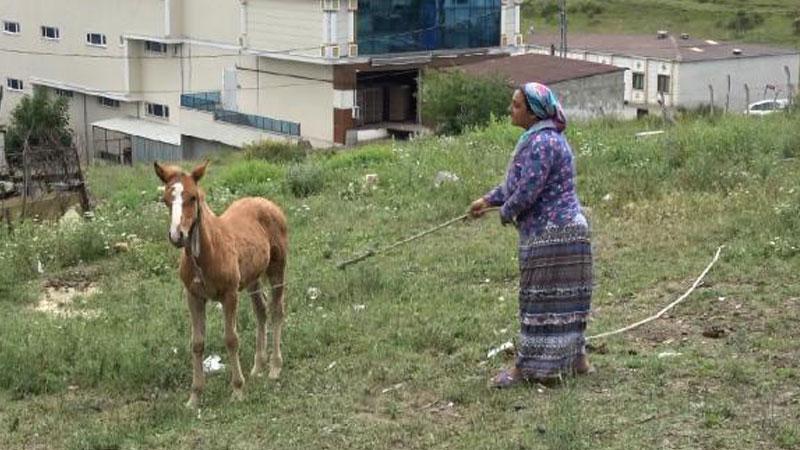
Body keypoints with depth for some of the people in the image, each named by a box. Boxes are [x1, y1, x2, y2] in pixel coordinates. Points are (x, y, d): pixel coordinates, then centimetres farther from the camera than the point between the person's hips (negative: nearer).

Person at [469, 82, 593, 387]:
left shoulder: (542, 143, -20)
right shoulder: (541, 138, 15)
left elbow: (527, 190, -24)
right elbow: (516, 182, 25)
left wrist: (505, 213, -7)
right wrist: (488, 200, 25)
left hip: (550, 233, -10)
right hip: (564, 228, 10)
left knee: (541, 298, -4)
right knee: (563, 296, 16)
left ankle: (527, 368, 2)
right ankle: (575, 358, 24)